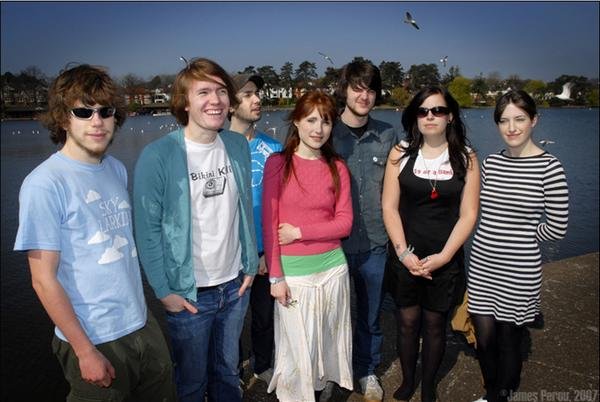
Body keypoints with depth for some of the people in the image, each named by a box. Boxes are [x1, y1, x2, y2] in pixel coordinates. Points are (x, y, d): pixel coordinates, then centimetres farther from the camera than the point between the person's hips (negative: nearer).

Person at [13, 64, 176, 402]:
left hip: (143, 325, 6)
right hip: (95, 341, -6)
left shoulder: (118, 170, 4)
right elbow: (44, 279, -15)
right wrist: (85, 351, -13)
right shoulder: (44, 184, -16)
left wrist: (137, 302, 10)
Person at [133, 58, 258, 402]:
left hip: (235, 285, 4)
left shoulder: (239, 145, 0)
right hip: (189, 294, -4)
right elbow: (147, 229, -11)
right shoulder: (158, 156, -16)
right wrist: (165, 290, -10)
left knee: (228, 371, 23)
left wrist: (250, 265, 6)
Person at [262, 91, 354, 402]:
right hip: (292, 271, -3)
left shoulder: (337, 168, 4)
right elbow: (268, 224, -7)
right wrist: (275, 276, -10)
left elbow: (344, 223, -1)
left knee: (327, 341, 17)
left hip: (333, 268, 3)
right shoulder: (278, 163, -6)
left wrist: (300, 231, -13)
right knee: (298, 348, 8)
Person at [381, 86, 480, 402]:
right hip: (405, 257, 0)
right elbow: (389, 207, -4)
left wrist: (443, 256, -13)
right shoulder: (400, 154, -2)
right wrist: (403, 252, -12)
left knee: (435, 325, 13)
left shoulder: (466, 158, -2)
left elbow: (468, 215, -4)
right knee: (407, 322, 12)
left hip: (446, 260, 0)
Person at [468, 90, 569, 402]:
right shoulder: (491, 163, 4)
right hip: (482, 265, 4)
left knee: (509, 339, 11)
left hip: (519, 270, -4)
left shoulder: (549, 167, -10)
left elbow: (557, 227, -8)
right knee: (484, 338, 12)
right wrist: (496, 239, 3)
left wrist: (516, 237, 0)